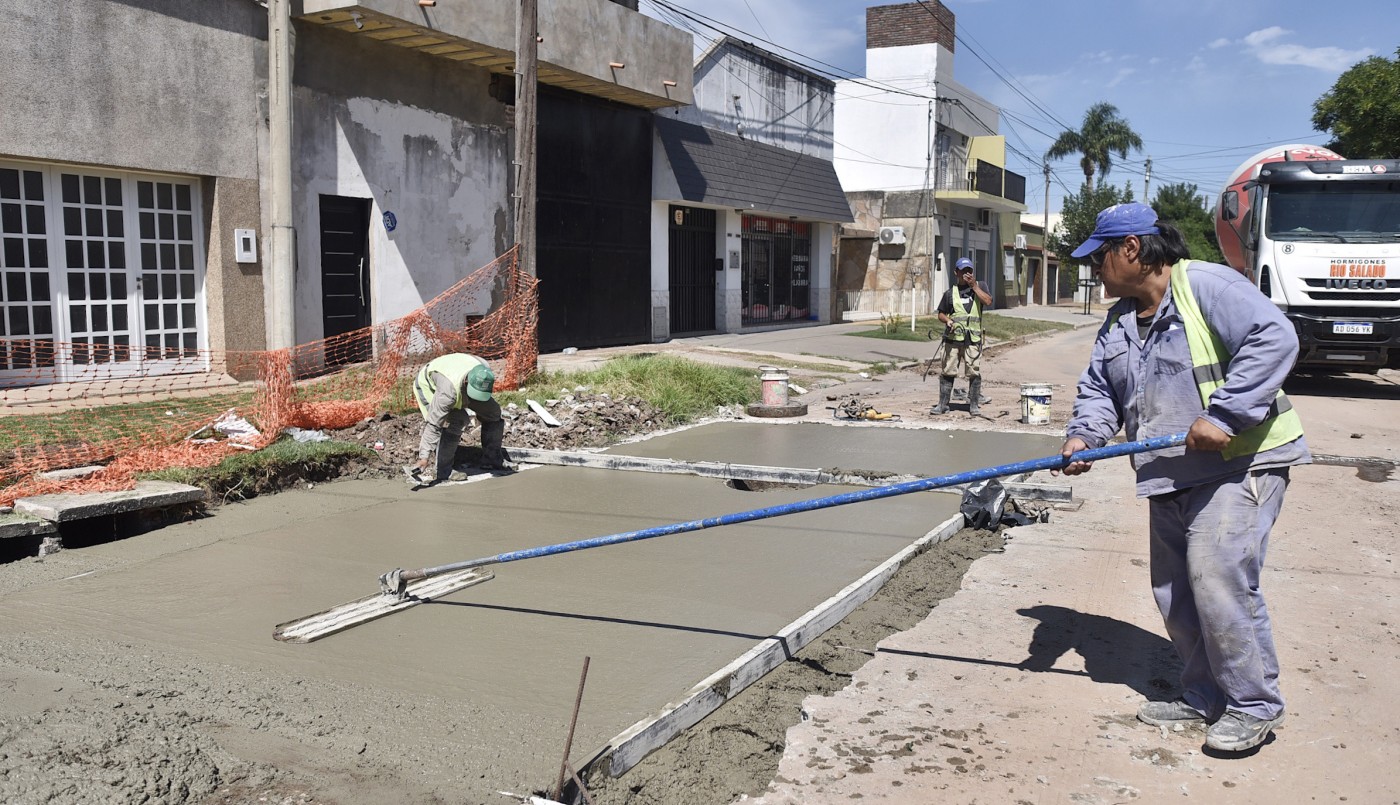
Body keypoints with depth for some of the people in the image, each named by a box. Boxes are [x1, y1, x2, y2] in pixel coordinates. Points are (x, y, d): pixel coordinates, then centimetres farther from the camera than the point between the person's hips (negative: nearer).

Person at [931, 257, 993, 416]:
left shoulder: (979, 287, 12)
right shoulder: (950, 293, 12)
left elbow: (988, 302, -6)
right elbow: (941, 314, 15)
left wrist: (974, 286, -7)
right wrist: (947, 321, -7)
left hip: (973, 339, -1)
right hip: (952, 338, 1)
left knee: (974, 373, -3)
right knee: (947, 372, 1)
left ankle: (974, 405, 6)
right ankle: (942, 404, 7)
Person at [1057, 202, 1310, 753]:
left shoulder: (1207, 286, -13)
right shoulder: (1118, 321, 14)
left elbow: (1274, 338, -24)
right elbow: (1099, 387, 13)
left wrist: (1223, 417, -29)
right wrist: (1083, 435, -8)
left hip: (1240, 462, -9)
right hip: (1171, 477, 9)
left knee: (1217, 576, -15)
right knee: (1173, 591, 10)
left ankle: (1254, 704, 2)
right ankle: (1204, 697, 25)